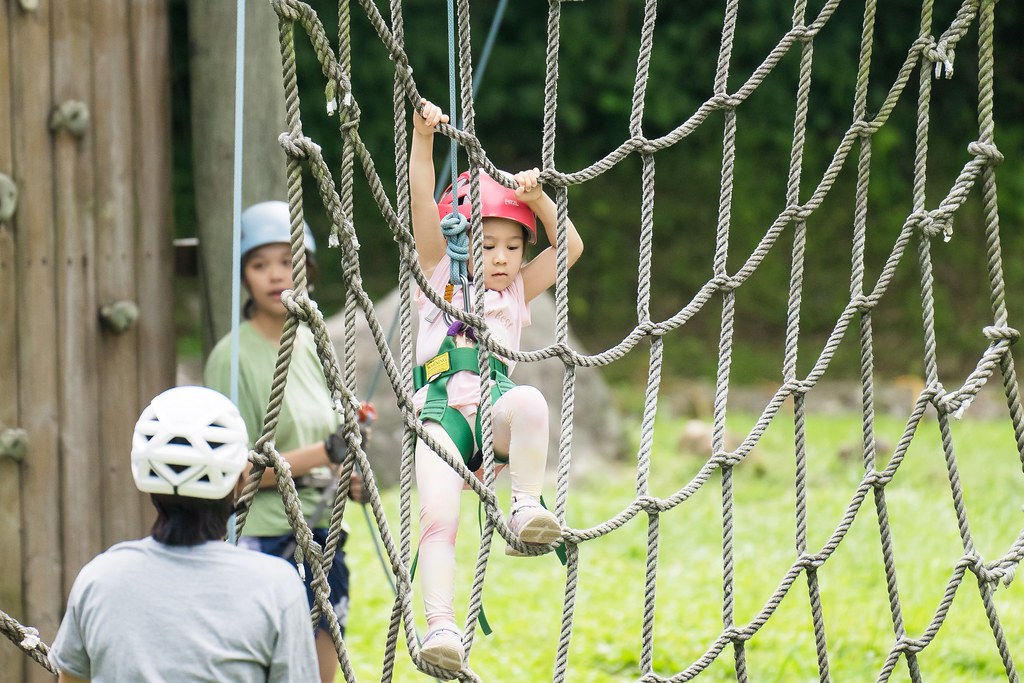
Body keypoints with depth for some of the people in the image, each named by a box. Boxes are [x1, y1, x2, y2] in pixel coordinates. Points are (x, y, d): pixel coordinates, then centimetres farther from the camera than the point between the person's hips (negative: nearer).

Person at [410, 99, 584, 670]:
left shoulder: (516, 291, 25)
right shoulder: (440, 276, 19)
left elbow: (570, 246, 20)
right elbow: (423, 204, 8)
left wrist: (536, 199, 5)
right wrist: (423, 137, -4)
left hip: (496, 408, 2)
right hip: (442, 409, -2)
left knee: (529, 401, -36)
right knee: (438, 516, -25)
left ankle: (527, 509, -29)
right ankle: (442, 625, -32)